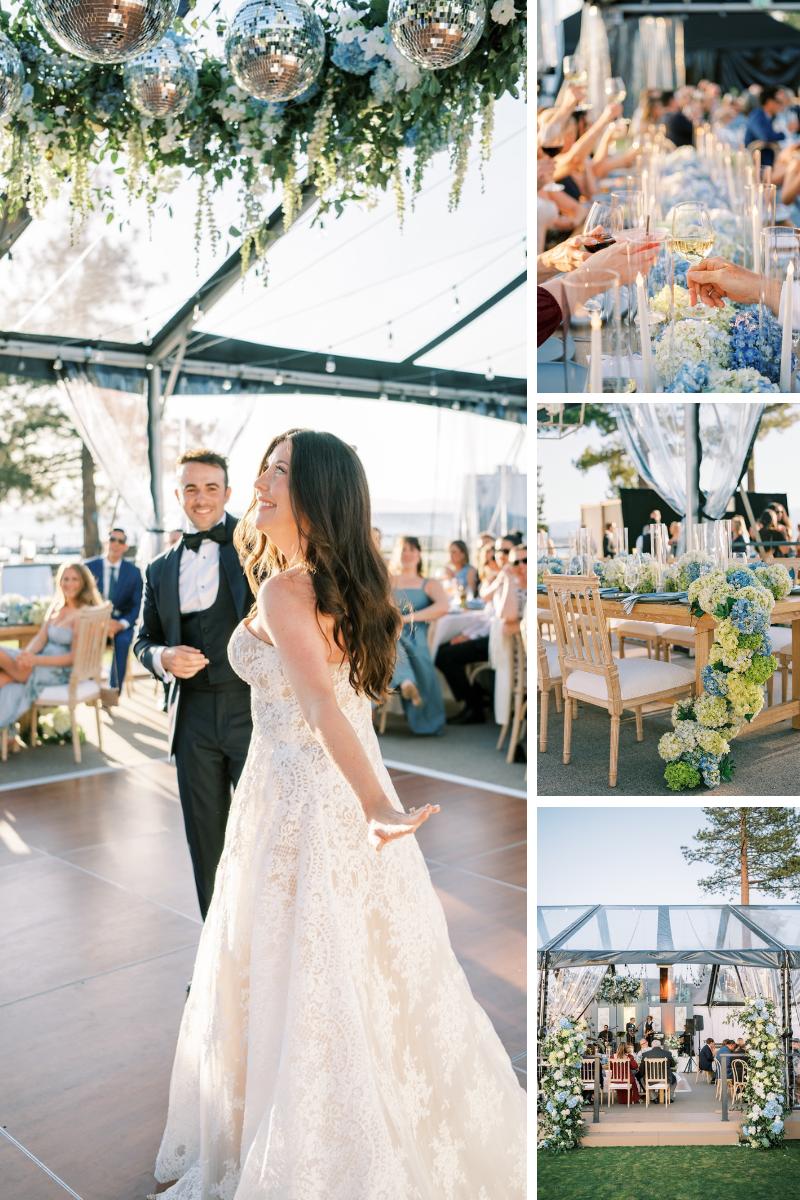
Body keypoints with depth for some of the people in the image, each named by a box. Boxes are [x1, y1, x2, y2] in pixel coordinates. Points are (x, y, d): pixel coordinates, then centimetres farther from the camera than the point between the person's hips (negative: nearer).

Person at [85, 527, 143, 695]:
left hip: (122, 622, 0)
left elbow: (137, 605, 1)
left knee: (123, 640, -33)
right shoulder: (90, 567, 5)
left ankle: (114, 689, -24)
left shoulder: (134, 571, 5)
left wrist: (121, 624, -17)